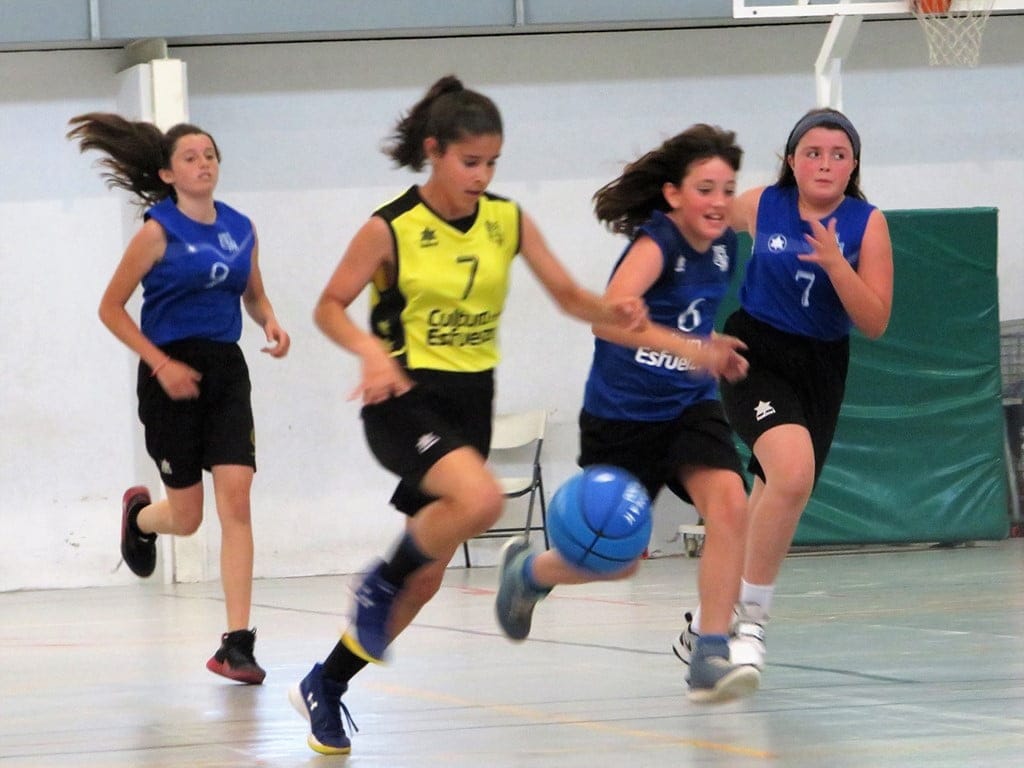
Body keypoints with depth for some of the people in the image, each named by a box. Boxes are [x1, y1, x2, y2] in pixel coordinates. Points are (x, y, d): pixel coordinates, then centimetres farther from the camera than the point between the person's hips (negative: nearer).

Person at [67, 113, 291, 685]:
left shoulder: (241, 228, 5)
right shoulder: (159, 231, -9)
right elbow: (111, 308, -6)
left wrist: (271, 323, 0)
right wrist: (161, 364, -14)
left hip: (226, 368, 4)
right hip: (173, 372, -4)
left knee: (236, 497, -11)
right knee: (188, 518, 4)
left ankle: (237, 644, -11)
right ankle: (140, 514, 45)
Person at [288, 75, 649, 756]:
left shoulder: (507, 221, 1)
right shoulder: (391, 229, -11)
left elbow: (570, 296, 5)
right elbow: (330, 307, -4)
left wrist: (613, 312, -17)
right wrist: (372, 351, -23)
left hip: (471, 400, 5)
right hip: (406, 398, -5)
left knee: (426, 577, 8)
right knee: (481, 500, -33)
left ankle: (326, 686, 26)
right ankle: (381, 584, -6)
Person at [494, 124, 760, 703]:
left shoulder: (724, 247, -2)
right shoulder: (655, 243, -23)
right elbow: (608, 316, -43)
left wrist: (718, 355, 9)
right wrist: (686, 347, -55)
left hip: (690, 406, 5)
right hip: (622, 413, -5)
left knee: (729, 502, -23)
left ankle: (711, 656, -19)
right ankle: (527, 570, 40)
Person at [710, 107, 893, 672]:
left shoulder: (867, 223, -7)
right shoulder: (759, 206, -7)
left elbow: (874, 324, -13)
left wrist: (835, 263, -24)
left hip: (821, 370, 3)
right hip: (755, 355, -3)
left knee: (773, 505, 9)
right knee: (794, 472, -27)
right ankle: (750, 619, -15)